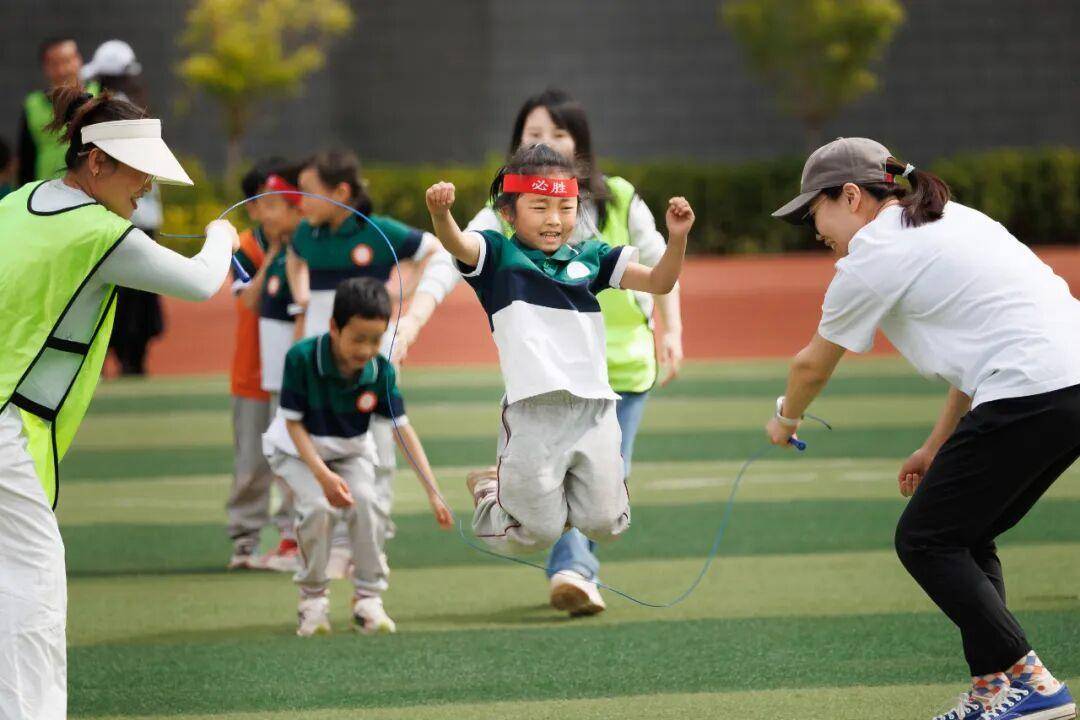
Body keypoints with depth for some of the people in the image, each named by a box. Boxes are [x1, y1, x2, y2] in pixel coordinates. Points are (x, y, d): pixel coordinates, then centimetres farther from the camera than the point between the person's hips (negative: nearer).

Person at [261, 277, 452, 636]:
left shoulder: (380, 371, -22)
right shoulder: (302, 358, -30)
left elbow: (403, 428, -19)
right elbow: (294, 423, -22)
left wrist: (433, 492, -25)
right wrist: (323, 475, -31)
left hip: (352, 452, 2)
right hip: (298, 450, -2)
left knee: (368, 502, -24)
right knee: (318, 507, -27)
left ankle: (368, 599, -9)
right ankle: (313, 599, -7)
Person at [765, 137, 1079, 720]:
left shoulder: (873, 253, -2)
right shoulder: (950, 219, 23)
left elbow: (814, 364, 11)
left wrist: (786, 420, 31)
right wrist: (936, 447, 28)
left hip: (1029, 395, -9)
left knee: (925, 540, 2)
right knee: (965, 537, 19)